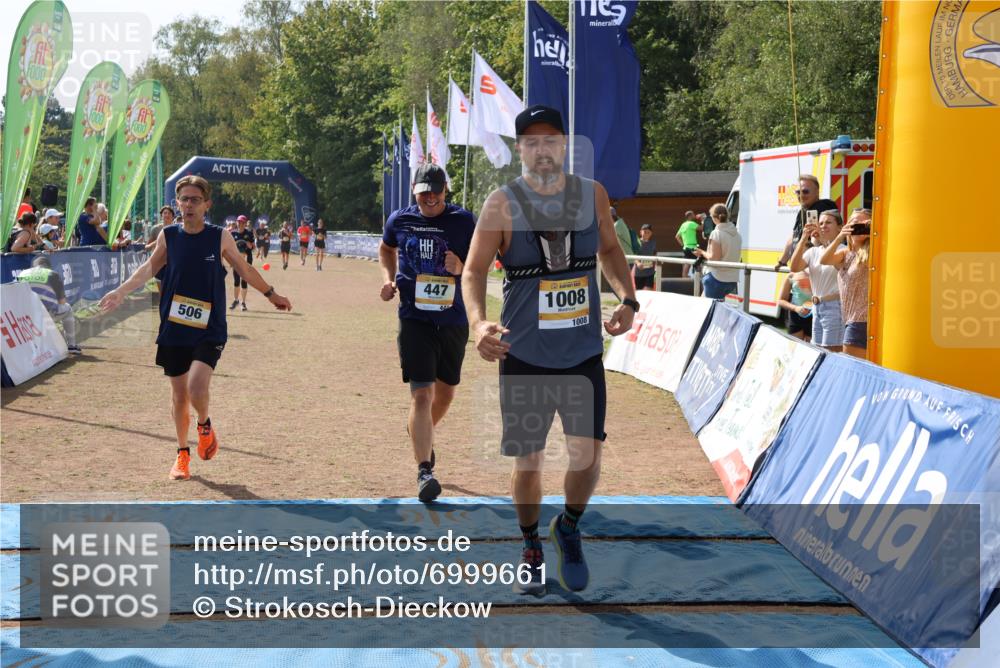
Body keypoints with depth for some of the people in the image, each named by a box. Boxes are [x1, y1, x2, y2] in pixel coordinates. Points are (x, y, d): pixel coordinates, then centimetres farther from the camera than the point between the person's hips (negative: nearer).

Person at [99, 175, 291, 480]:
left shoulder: (220, 237, -4)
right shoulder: (168, 235, 0)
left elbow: (244, 268, 10)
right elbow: (149, 268, 10)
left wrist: (271, 294, 20)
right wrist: (120, 291, -1)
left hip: (209, 330, -2)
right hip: (174, 329, 2)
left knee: (197, 387, -21)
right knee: (178, 394, 10)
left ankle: (205, 426, 13)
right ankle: (182, 453, 30)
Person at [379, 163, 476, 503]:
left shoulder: (463, 221, -3)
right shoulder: (399, 219, 2)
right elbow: (386, 249, 22)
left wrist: (461, 267, -19)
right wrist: (389, 279, 6)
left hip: (453, 319, 2)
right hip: (414, 318, -2)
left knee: (446, 391, 16)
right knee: (421, 394, -12)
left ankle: (422, 432, 47)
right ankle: (424, 472, -14)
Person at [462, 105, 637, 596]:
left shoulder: (592, 195, 2)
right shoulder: (503, 204, -8)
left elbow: (609, 249, 17)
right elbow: (474, 270, -9)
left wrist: (627, 298, 0)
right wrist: (478, 323, -28)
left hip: (583, 352, 2)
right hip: (524, 354, -2)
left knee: (587, 453, -4)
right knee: (527, 461, 6)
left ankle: (569, 528, 26)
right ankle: (531, 550, 30)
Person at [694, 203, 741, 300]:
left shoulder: (716, 233, -12)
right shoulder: (736, 234, 8)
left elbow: (714, 257, -16)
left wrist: (702, 253, 1)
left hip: (717, 278, -7)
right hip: (733, 279, 7)